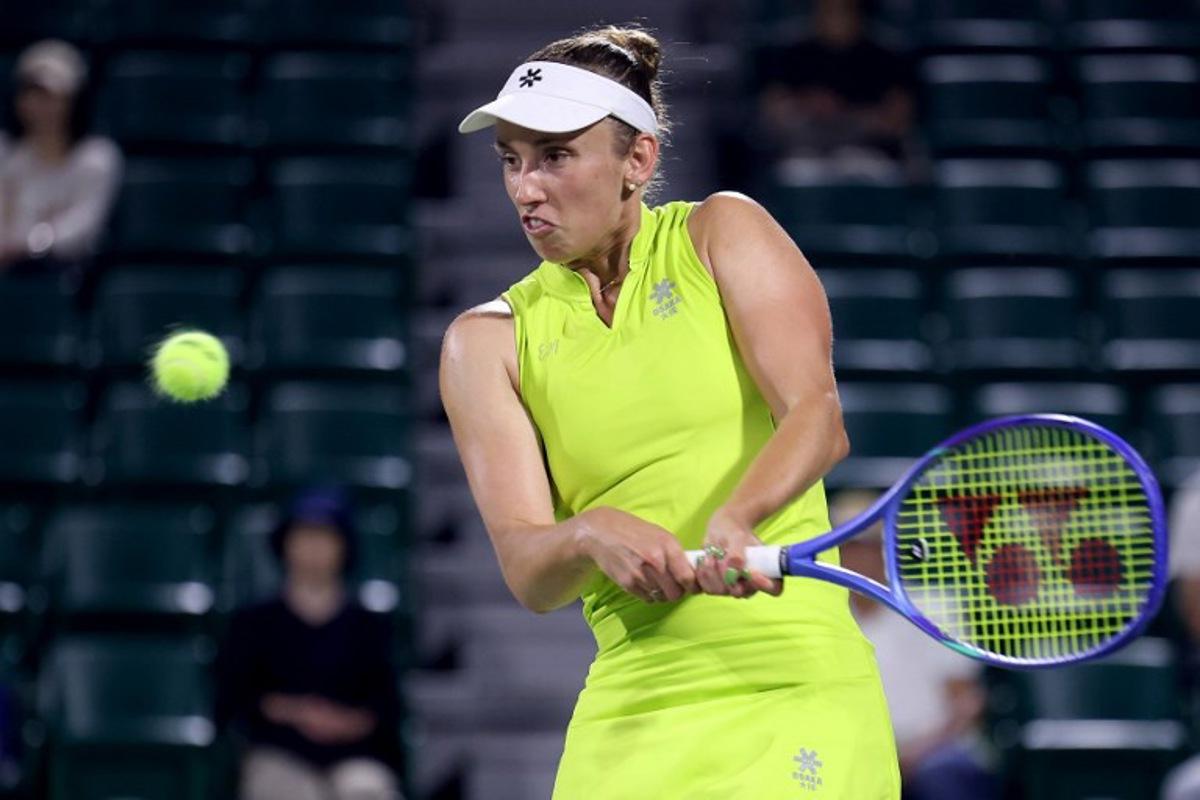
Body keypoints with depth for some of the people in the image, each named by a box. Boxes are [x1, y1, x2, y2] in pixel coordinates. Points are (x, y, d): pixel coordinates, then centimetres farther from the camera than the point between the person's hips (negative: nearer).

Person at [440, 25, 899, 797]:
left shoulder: (723, 233, 3)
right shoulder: (487, 340, 7)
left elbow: (817, 417, -12)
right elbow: (528, 573, -4)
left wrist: (736, 518, -32)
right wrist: (595, 535, -26)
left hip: (803, 686, -2)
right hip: (629, 719, 2)